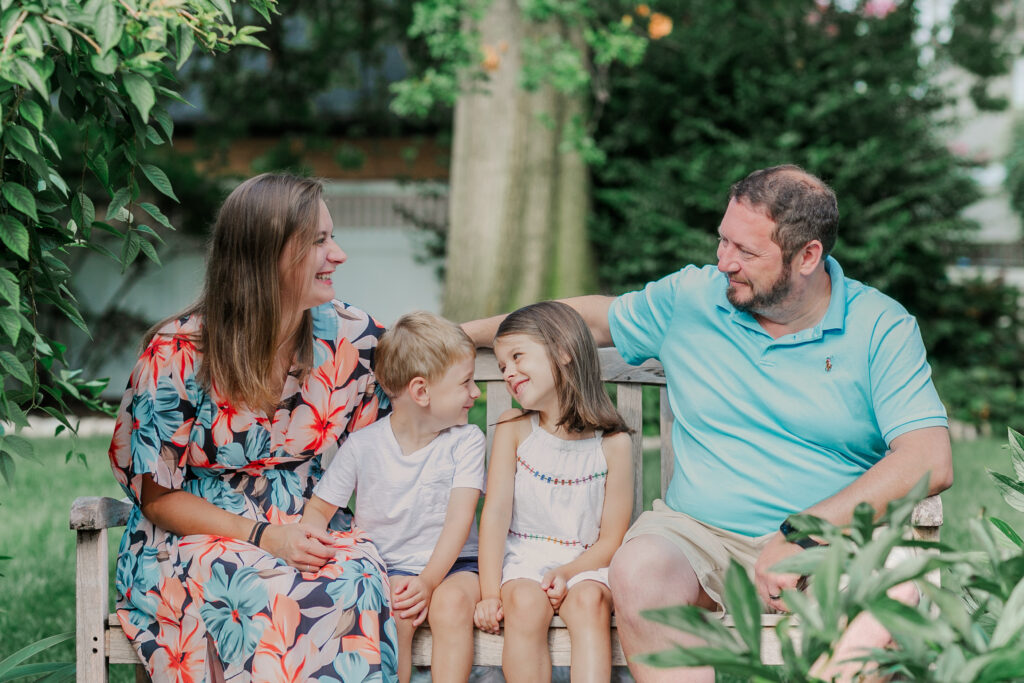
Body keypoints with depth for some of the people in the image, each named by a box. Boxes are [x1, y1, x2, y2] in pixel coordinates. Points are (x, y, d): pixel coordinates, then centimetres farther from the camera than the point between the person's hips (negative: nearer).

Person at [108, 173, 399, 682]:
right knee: (268, 596, -37)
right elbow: (158, 497, -7)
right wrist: (263, 537, -19)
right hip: (194, 540, -3)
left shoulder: (348, 338, 1)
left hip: (310, 533, 3)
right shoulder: (178, 354, -10)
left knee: (357, 579, -32)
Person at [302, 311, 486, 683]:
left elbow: (460, 516, -10)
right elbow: (319, 509, 7)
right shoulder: (362, 446, -1)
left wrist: (429, 581, -23)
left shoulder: (466, 441, 0)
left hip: (451, 564, 0)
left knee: (453, 601, -31)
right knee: (395, 607, -32)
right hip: (386, 566, 0)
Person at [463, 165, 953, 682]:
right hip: (699, 532, 2)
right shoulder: (689, 299, 7)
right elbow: (592, 318, 25)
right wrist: (464, 333, 27)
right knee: (638, 570, -34)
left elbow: (930, 462, -12)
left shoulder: (881, 328, -2)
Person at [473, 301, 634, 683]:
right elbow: (496, 511, -5)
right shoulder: (514, 429, 3)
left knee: (588, 601, -32)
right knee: (524, 602, -30)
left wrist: (567, 573, -18)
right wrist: (490, 593, -13)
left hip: (585, 563, -1)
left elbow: (611, 539, -1)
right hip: (524, 558, 1)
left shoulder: (612, 442, -3)